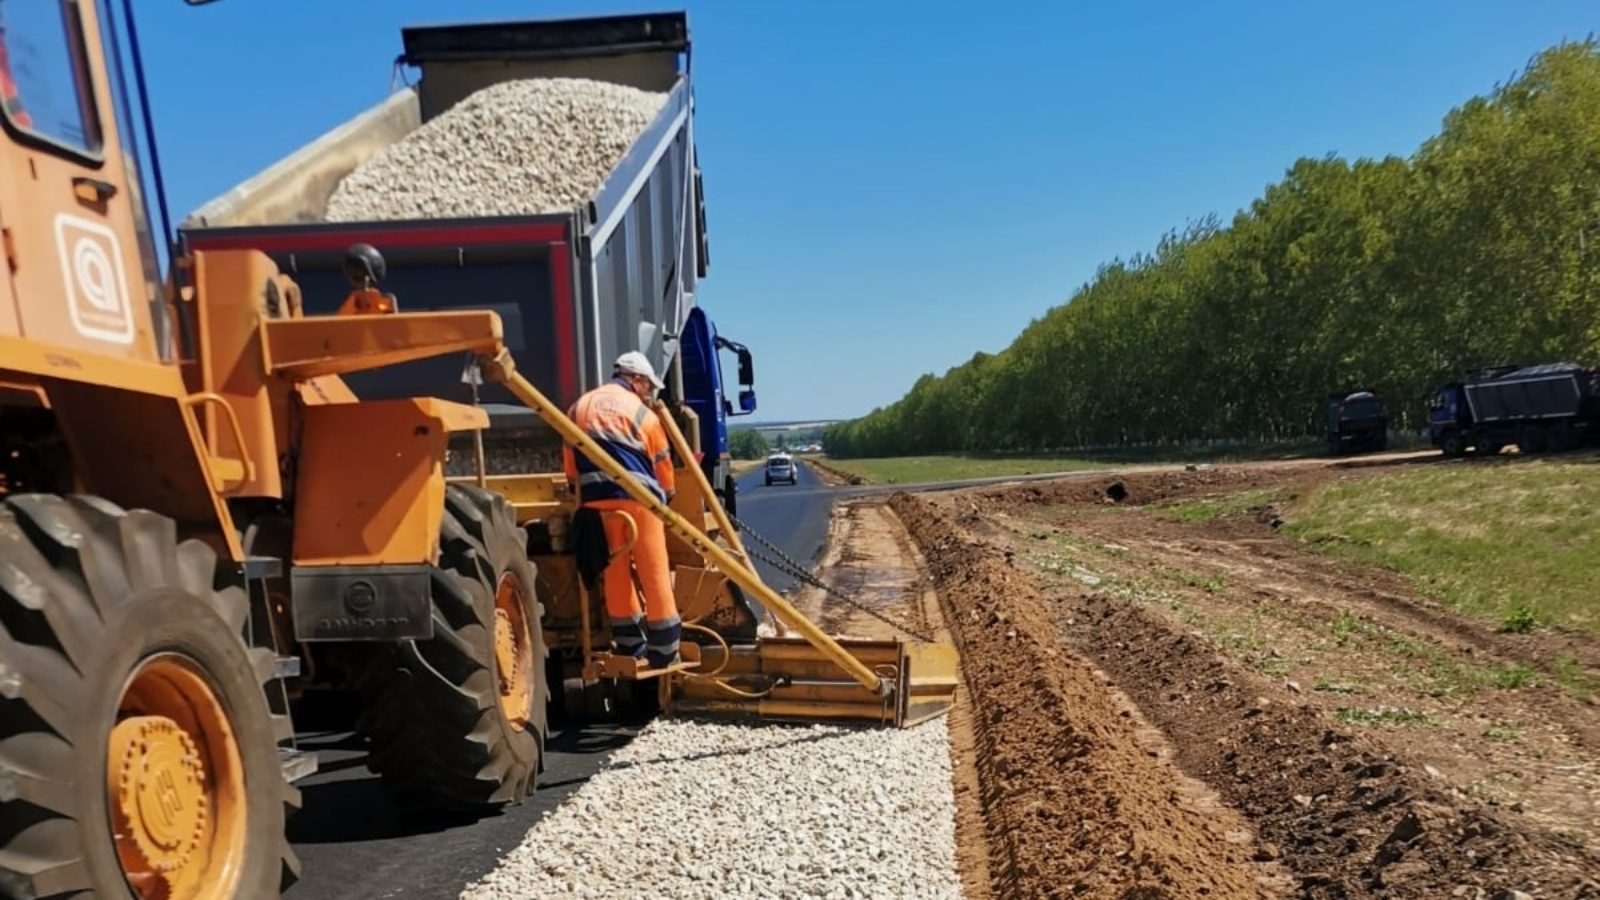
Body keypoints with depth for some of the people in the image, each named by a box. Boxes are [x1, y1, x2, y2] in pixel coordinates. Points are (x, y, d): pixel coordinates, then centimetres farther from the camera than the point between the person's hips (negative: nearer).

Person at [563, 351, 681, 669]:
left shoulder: (579, 408, 19)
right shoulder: (642, 412, 8)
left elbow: (570, 462, 18)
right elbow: (663, 465, 12)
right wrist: (666, 498, 27)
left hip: (596, 500, 4)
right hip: (638, 498, -3)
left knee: (615, 572, 11)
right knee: (654, 574, 2)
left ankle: (630, 646, 17)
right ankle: (664, 651, 6)